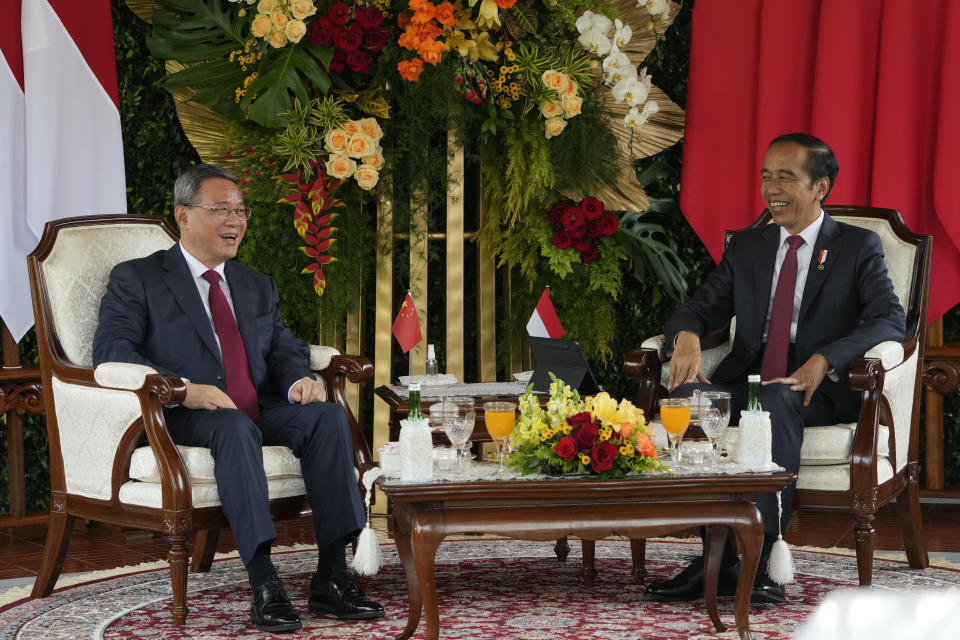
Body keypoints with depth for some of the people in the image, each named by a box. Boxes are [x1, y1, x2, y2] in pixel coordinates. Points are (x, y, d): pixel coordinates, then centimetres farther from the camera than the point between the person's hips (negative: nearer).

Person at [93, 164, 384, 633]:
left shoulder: (258, 286, 25)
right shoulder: (136, 279, 6)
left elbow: (285, 350, 18)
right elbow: (111, 351, -8)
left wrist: (298, 380, -9)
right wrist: (184, 389, -24)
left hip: (260, 415, 5)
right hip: (182, 420, -5)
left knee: (328, 416, -24)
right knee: (236, 428, -38)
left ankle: (331, 577, -27)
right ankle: (263, 585, -44)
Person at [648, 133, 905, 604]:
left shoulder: (858, 247, 6)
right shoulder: (745, 247, 19)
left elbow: (890, 321, -8)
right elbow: (699, 309, 12)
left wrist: (824, 361, -26)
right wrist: (687, 336, -16)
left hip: (818, 389, -4)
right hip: (745, 382, 4)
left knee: (776, 401, -39)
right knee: (687, 393, -29)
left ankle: (760, 557, -41)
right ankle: (719, 556, -30)